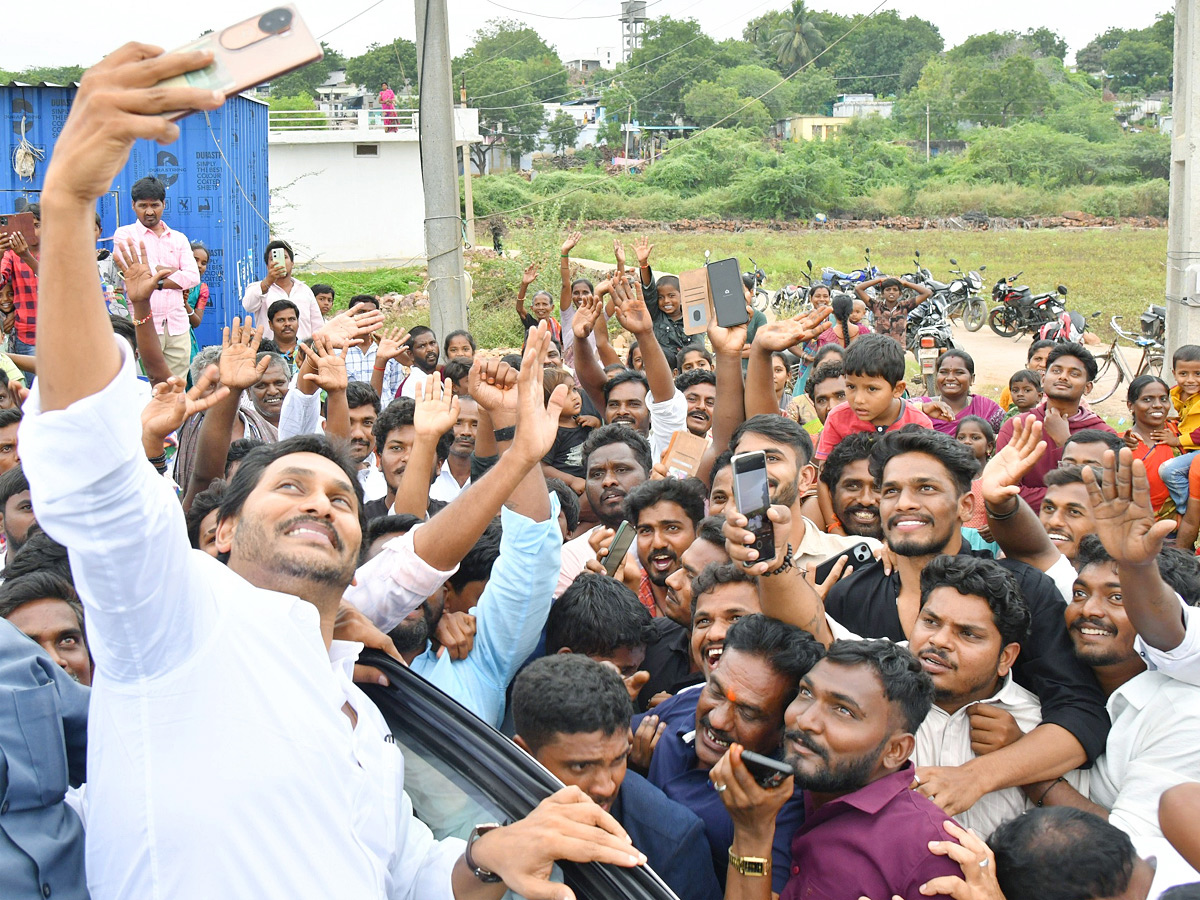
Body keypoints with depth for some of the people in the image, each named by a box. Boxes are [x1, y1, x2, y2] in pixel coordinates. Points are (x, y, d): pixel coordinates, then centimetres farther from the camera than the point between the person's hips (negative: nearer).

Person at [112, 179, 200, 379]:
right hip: (143, 324, -4)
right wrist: (172, 270, 2)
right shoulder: (125, 234, 8)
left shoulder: (179, 239, 18)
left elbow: (193, 277, 4)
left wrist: (157, 282, -6)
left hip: (178, 325, 4)